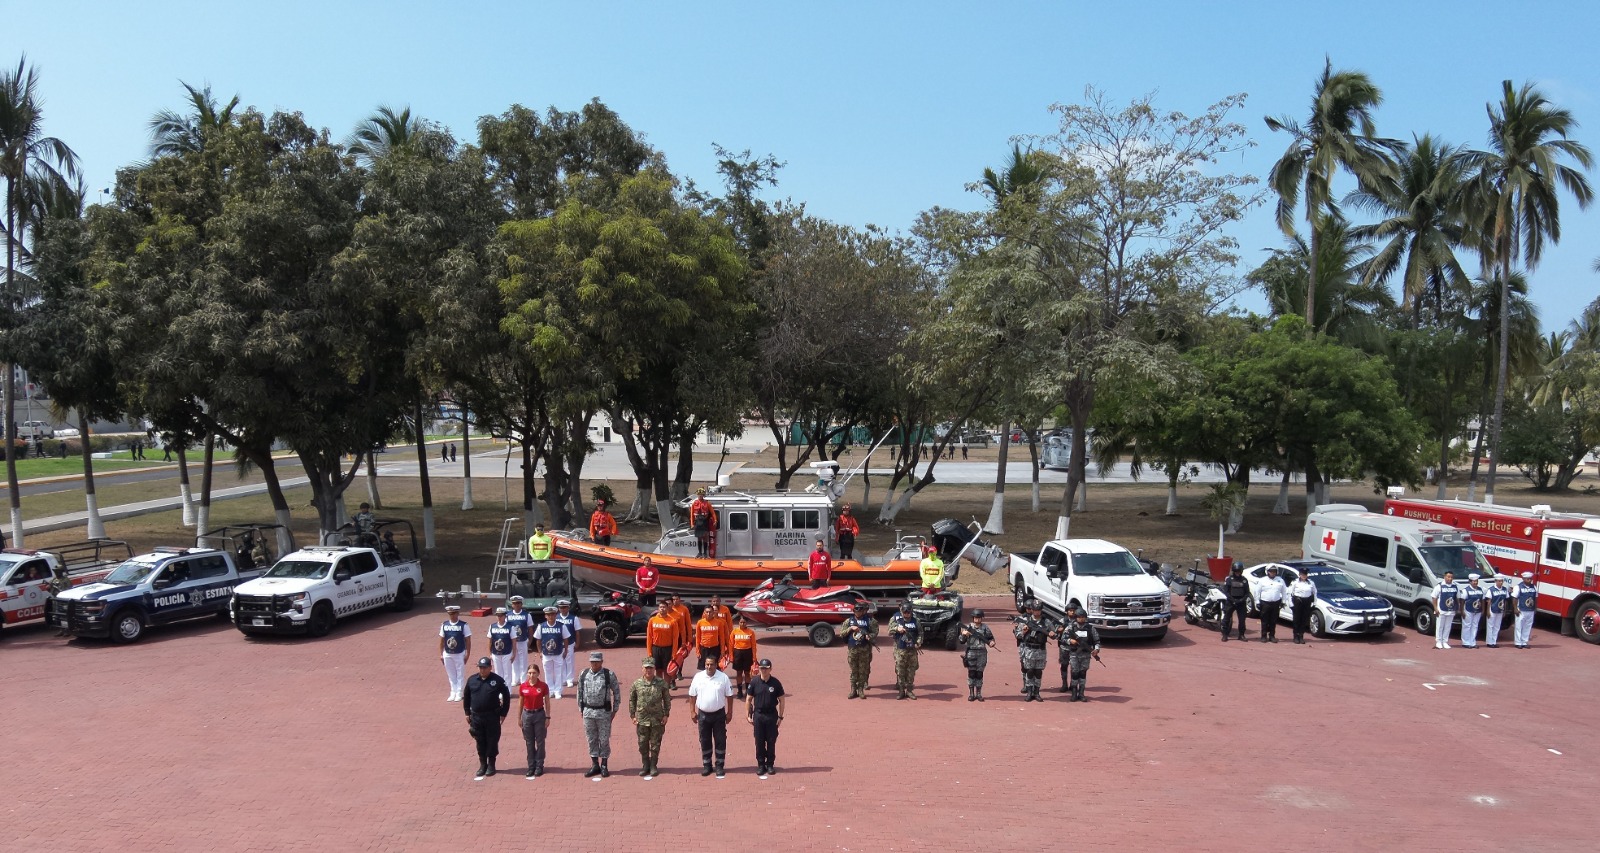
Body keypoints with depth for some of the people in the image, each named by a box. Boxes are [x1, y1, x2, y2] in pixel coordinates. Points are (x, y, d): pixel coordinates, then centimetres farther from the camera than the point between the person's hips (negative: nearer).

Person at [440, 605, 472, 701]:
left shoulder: (464, 625, -9)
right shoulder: (444, 625, 1)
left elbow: (468, 640, -7)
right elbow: (442, 640, 8)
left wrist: (467, 654, -9)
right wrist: (441, 654, 7)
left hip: (460, 654, -4)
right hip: (447, 654, 4)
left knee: (460, 674, 5)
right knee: (451, 674, 13)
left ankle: (459, 694, 14)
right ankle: (453, 693, 23)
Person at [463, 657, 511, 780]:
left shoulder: (498, 680, -7)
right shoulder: (472, 680, 1)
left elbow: (506, 696, -2)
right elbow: (466, 697, 12)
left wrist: (503, 713, -3)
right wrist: (467, 713, 9)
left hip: (492, 716, -3)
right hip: (476, 716, 3)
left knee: (492, 741, 4)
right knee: (480, 742, 9)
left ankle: (491, 765, 16)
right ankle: (482, 765, 21)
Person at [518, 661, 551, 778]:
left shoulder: (543, 686, -8)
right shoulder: (523, 686, -2)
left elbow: (547, 703, -2)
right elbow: (521, 702, 7)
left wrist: (548, 717, -5)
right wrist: (519, 717, 8)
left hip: (539, 714, -2)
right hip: (527, 714, 2)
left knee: (540, 741, 4)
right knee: (529, 742, 9)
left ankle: (539, 766, 13)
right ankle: (531, 766, 17)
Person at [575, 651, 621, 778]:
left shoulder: (609, 675, -6)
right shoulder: (583, 675, 2)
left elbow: (617, 692, 0)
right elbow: (580, 692, 11)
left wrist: (615, 710, 0)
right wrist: (581, 709, 10)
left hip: (604, 712, -3)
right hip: (588, 712, 3)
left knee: (604, 739, 3)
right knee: (591, 739, 9)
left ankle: (604, 766, 15)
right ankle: (595, 765, 19)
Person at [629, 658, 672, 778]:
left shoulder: (661, 683, -3)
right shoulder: (637, 684, -1)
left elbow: (667, 699, 3)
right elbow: (631, 700, 7)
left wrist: (666, 714, -2)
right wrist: (633, 715, 2)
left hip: (657, 720, -1)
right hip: (642, 719, 1)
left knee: (655, 744, 7)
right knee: (643, 744, 7)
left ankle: (653, 766, 19)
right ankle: (645, 765, 22)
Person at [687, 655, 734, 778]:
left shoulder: (723, 678, -7)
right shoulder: (698, 677, -4)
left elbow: (729, 696, -1)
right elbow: (692, 696, 2)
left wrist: (729, 713, -2)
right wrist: (693, 712, 1)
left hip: (719, 714, -1)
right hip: (703, 714, 1)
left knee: (720, 741, 4)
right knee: (705, 741, 10)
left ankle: (719, 766, 15)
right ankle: (707, 765, 22)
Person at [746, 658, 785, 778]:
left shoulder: (776, 683, -5)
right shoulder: (754, 682, -3)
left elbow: (781, 700, 1)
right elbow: (748, 699, 5)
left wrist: (780, 716, -2)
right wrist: (748, 715, 1)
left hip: (772, 715, -1)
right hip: (758, 715, 1)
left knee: (771, 741, 6)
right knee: (759, 742, 6)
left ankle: (770, 764, 18)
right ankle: (760, 765, 17)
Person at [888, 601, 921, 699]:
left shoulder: (915, 619, 5)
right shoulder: (895, 619, 1)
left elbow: (920, 632, 11)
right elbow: (889, 631, -2)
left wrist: (918, 643, -3)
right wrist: (897, 629, -20)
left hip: (912, 650, 2)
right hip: (900, 650, -1)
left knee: (911, 671, 5)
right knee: (900, 671, -1)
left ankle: (909, 690, 14)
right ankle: (901, 691, 6)